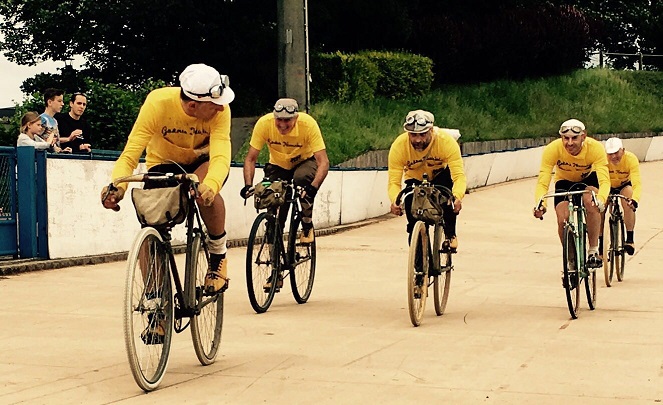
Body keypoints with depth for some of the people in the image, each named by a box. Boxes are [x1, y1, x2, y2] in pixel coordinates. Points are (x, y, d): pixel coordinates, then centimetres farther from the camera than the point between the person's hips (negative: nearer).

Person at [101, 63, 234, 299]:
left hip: (202, 162, 0)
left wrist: (211, 186, -63)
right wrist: (118, 186, -55)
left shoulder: (220, 109, -30)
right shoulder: (158, 104, -32)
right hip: (163, 164, 0)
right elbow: (130, 154, -35)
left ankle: (219, 255, -14)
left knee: (205, 191, -36)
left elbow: (220, 156, -41)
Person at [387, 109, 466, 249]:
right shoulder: (398, 146, -33)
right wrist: (395, 201, -56)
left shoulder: (446, 141, -36)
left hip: (441, 173, -1)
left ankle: (450, 235, -7)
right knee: (414, 224, -15)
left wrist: (457, 197, -62)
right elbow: (394, 182, -34)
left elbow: (459, 176, -42)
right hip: (414, 179, 1)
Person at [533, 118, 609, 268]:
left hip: (588, 178, -1)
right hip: (564, 181, 1)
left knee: (591, 202, -32)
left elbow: (604, 180, -40)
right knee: (562, 220, -18)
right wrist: (540, 204, -54)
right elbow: (542, 183, -35)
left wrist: (600, 200, -60)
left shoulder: (595, 148, -34)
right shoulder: (552, 149, -33)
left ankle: (593, 250, -19)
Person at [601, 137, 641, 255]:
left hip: (624, 185, -1)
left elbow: (637, 183, -41)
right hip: (608, 187, 1)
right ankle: (600, 242, -8)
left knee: (628, 204, -29)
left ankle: (629, 239, -21)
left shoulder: (631, 159, -33)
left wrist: (634, 200, -59)